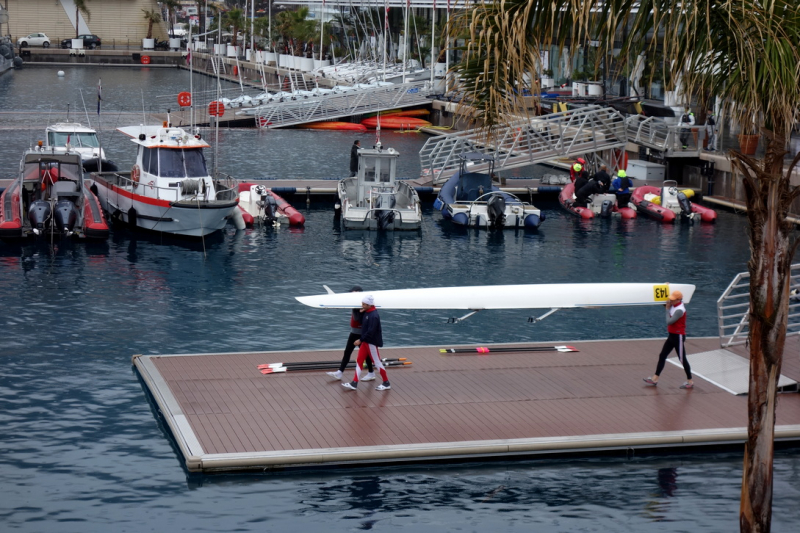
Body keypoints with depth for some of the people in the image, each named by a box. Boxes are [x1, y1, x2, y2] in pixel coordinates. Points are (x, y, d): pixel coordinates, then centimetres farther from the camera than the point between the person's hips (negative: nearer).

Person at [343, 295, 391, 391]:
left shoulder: (374, 316, -22)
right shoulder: (366, 313, 7)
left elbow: (371, 331, -26)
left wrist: (361, 340, -23)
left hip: (371, 342, -9)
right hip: (365, 341, 9)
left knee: (377, 362, 1)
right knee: (359, 360, 7)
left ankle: (386, 383, 13)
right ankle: (354, 383, 9)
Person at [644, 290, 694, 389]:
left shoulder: (679, 310, -24)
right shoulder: (674, 306, 2)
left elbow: (669, 321, -28)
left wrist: (667, 309, -19)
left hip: (678, 336, -9)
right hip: (672, 335, 9)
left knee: (682, 359, 0)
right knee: (662, 356, 10)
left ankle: (690, 382, 11)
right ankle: (655, 379, 15)